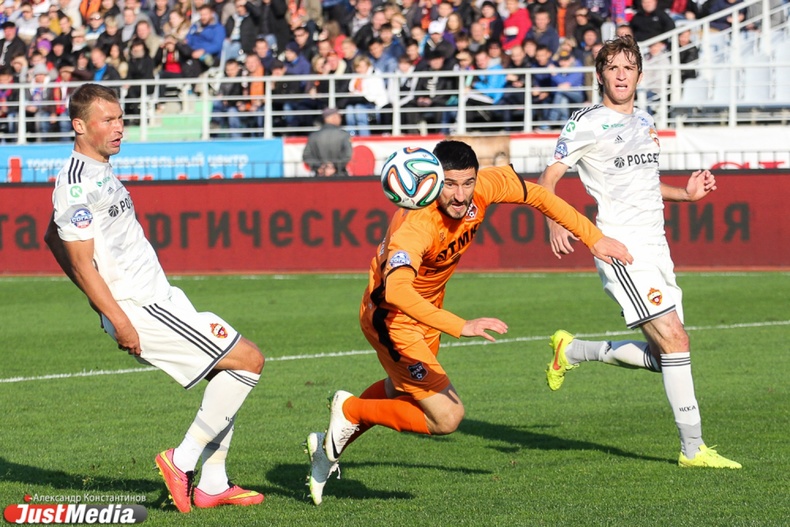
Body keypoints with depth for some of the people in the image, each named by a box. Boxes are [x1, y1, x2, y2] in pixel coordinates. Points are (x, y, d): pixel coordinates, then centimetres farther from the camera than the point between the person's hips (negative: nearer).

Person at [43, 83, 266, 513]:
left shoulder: (97, 171, 13)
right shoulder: (77, 185, -18)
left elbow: (53, 238, 25)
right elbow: (81, 263, -21)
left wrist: (106, 301, 25)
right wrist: (119, 321, -22)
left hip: (157, 297, 10)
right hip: (140, 311, -10)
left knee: (230, 373, 16)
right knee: (248, 360, -9)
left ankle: (212, 485, 18)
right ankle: (183, 459, -5)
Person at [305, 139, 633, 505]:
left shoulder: (483, 187, -21)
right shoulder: (415, 226, -40)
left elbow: (537, 196, -2)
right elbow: (396, 290, -55)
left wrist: (594, 238, -4)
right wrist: (461, 327, -64)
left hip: (426, 312, 8)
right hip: (392, 318, -8)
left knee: (403, 392, 30)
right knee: (446, 416, -12)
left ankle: (330, 446, 49)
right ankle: (350, 411, 8)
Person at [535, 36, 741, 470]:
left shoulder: (645, 122, 18)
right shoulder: (588, 123, -4)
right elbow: (548, 178, -4)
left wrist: (686, 193, 14)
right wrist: (555, 223, -22)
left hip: (655, 248, 8)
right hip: (620, 248, -8)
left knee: (663, 356, 5)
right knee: (674, 339, -17)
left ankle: (572, 351, 25)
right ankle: (692, 449, -13)